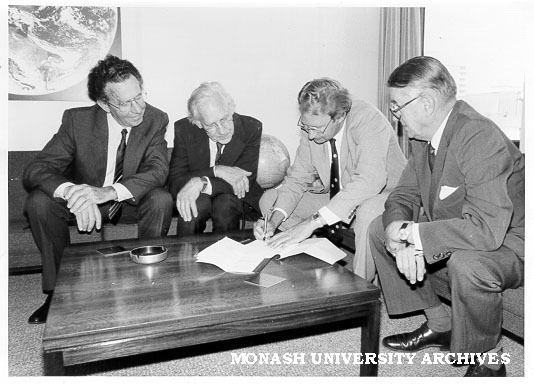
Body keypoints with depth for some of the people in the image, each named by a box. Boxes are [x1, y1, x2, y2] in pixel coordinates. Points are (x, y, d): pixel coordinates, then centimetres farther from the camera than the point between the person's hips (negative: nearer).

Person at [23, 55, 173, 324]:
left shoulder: (155, 120, -16)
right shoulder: (77, 120, -16)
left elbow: (157, 170, -28)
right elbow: (35, 170, -21)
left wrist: (109, 192, -47)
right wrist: (71, 192, -45)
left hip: (132, 202, 0)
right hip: (85, 203, 1)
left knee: (161, 200, -31)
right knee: (38, 201, -25)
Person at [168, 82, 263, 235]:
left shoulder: (251, 128, -15)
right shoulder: (184, 130, -12)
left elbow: (245, 180, -19)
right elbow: (174, 183, -15)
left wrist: (201, 183, -32)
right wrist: (216, 171, -28)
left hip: (236, 197, 0)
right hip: (197, 198, 1)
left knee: (225, 204, -32)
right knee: (197, 204, -32)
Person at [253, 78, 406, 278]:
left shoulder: (369, 120, -28)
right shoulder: (311, 128, -10)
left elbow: (370, 180, -41)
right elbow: (297, 178, -4)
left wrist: (313, 222, -45)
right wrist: (274, 221, -21)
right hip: (337, 197, 6)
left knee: (368, 212, -42)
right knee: (269, 200, -3)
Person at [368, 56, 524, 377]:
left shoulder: (481, 139, -30)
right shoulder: (424, 135, -4)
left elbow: (486, 230, -38)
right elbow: (405, 194, 0)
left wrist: (411, 234, -31)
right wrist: (401, 238, -21)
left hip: (508, 241, -8)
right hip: (454, 231, 8)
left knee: (466, 263, -39)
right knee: (379, 229, 1)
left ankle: (488, 361, -7)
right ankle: (439, 324, 13)